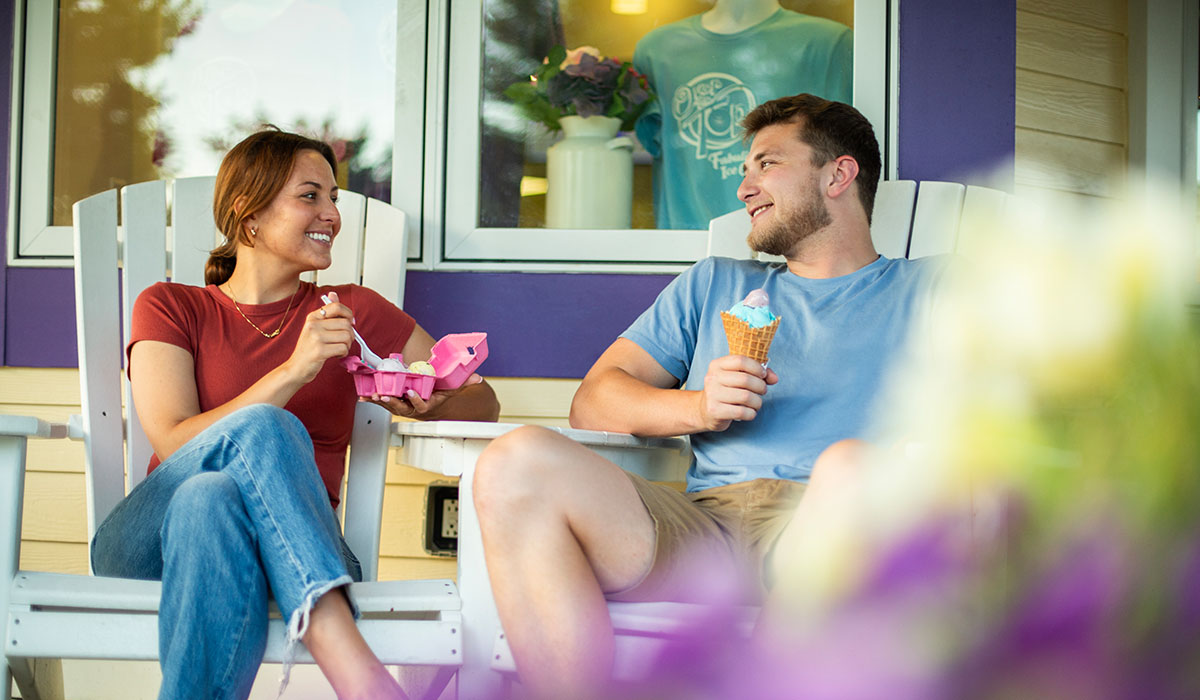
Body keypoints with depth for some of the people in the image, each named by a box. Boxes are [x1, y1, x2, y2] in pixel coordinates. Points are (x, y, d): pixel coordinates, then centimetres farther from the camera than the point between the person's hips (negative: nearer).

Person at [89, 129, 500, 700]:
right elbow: (173, 448, -4)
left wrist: (428, 405, -6)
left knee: (210, 499, -33)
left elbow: (482, 402, 18)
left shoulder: (352, 311, 17)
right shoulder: (169, 307, 12)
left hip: (297, 549, 1)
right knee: (259, 428, -32)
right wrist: (293, 371, -14)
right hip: (154, 544, -1)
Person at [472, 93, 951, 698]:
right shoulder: (714, 284, 34)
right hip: (708, 528, 3)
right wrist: (697, 407, 2)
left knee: (850, 469, -41)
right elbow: (593, 401, 24)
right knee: (515, 466, -24)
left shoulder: (928, 287, 23)